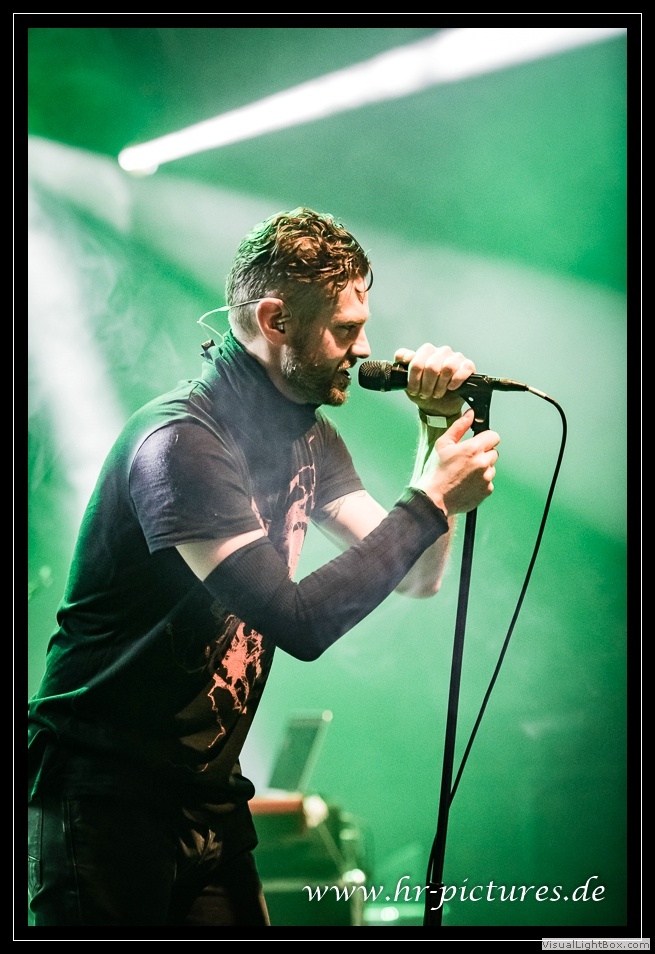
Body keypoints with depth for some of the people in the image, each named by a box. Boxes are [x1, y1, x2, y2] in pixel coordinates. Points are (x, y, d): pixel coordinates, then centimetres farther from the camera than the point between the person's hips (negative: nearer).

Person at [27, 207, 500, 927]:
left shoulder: (310, 441, 8)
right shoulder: (181, 441, -21)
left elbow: (416, 578, 8)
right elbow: (299, 621, -26)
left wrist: (440, 433, -3)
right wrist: (430, 502, -19)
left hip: (210, 799, 8)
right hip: (103, 793, -8)